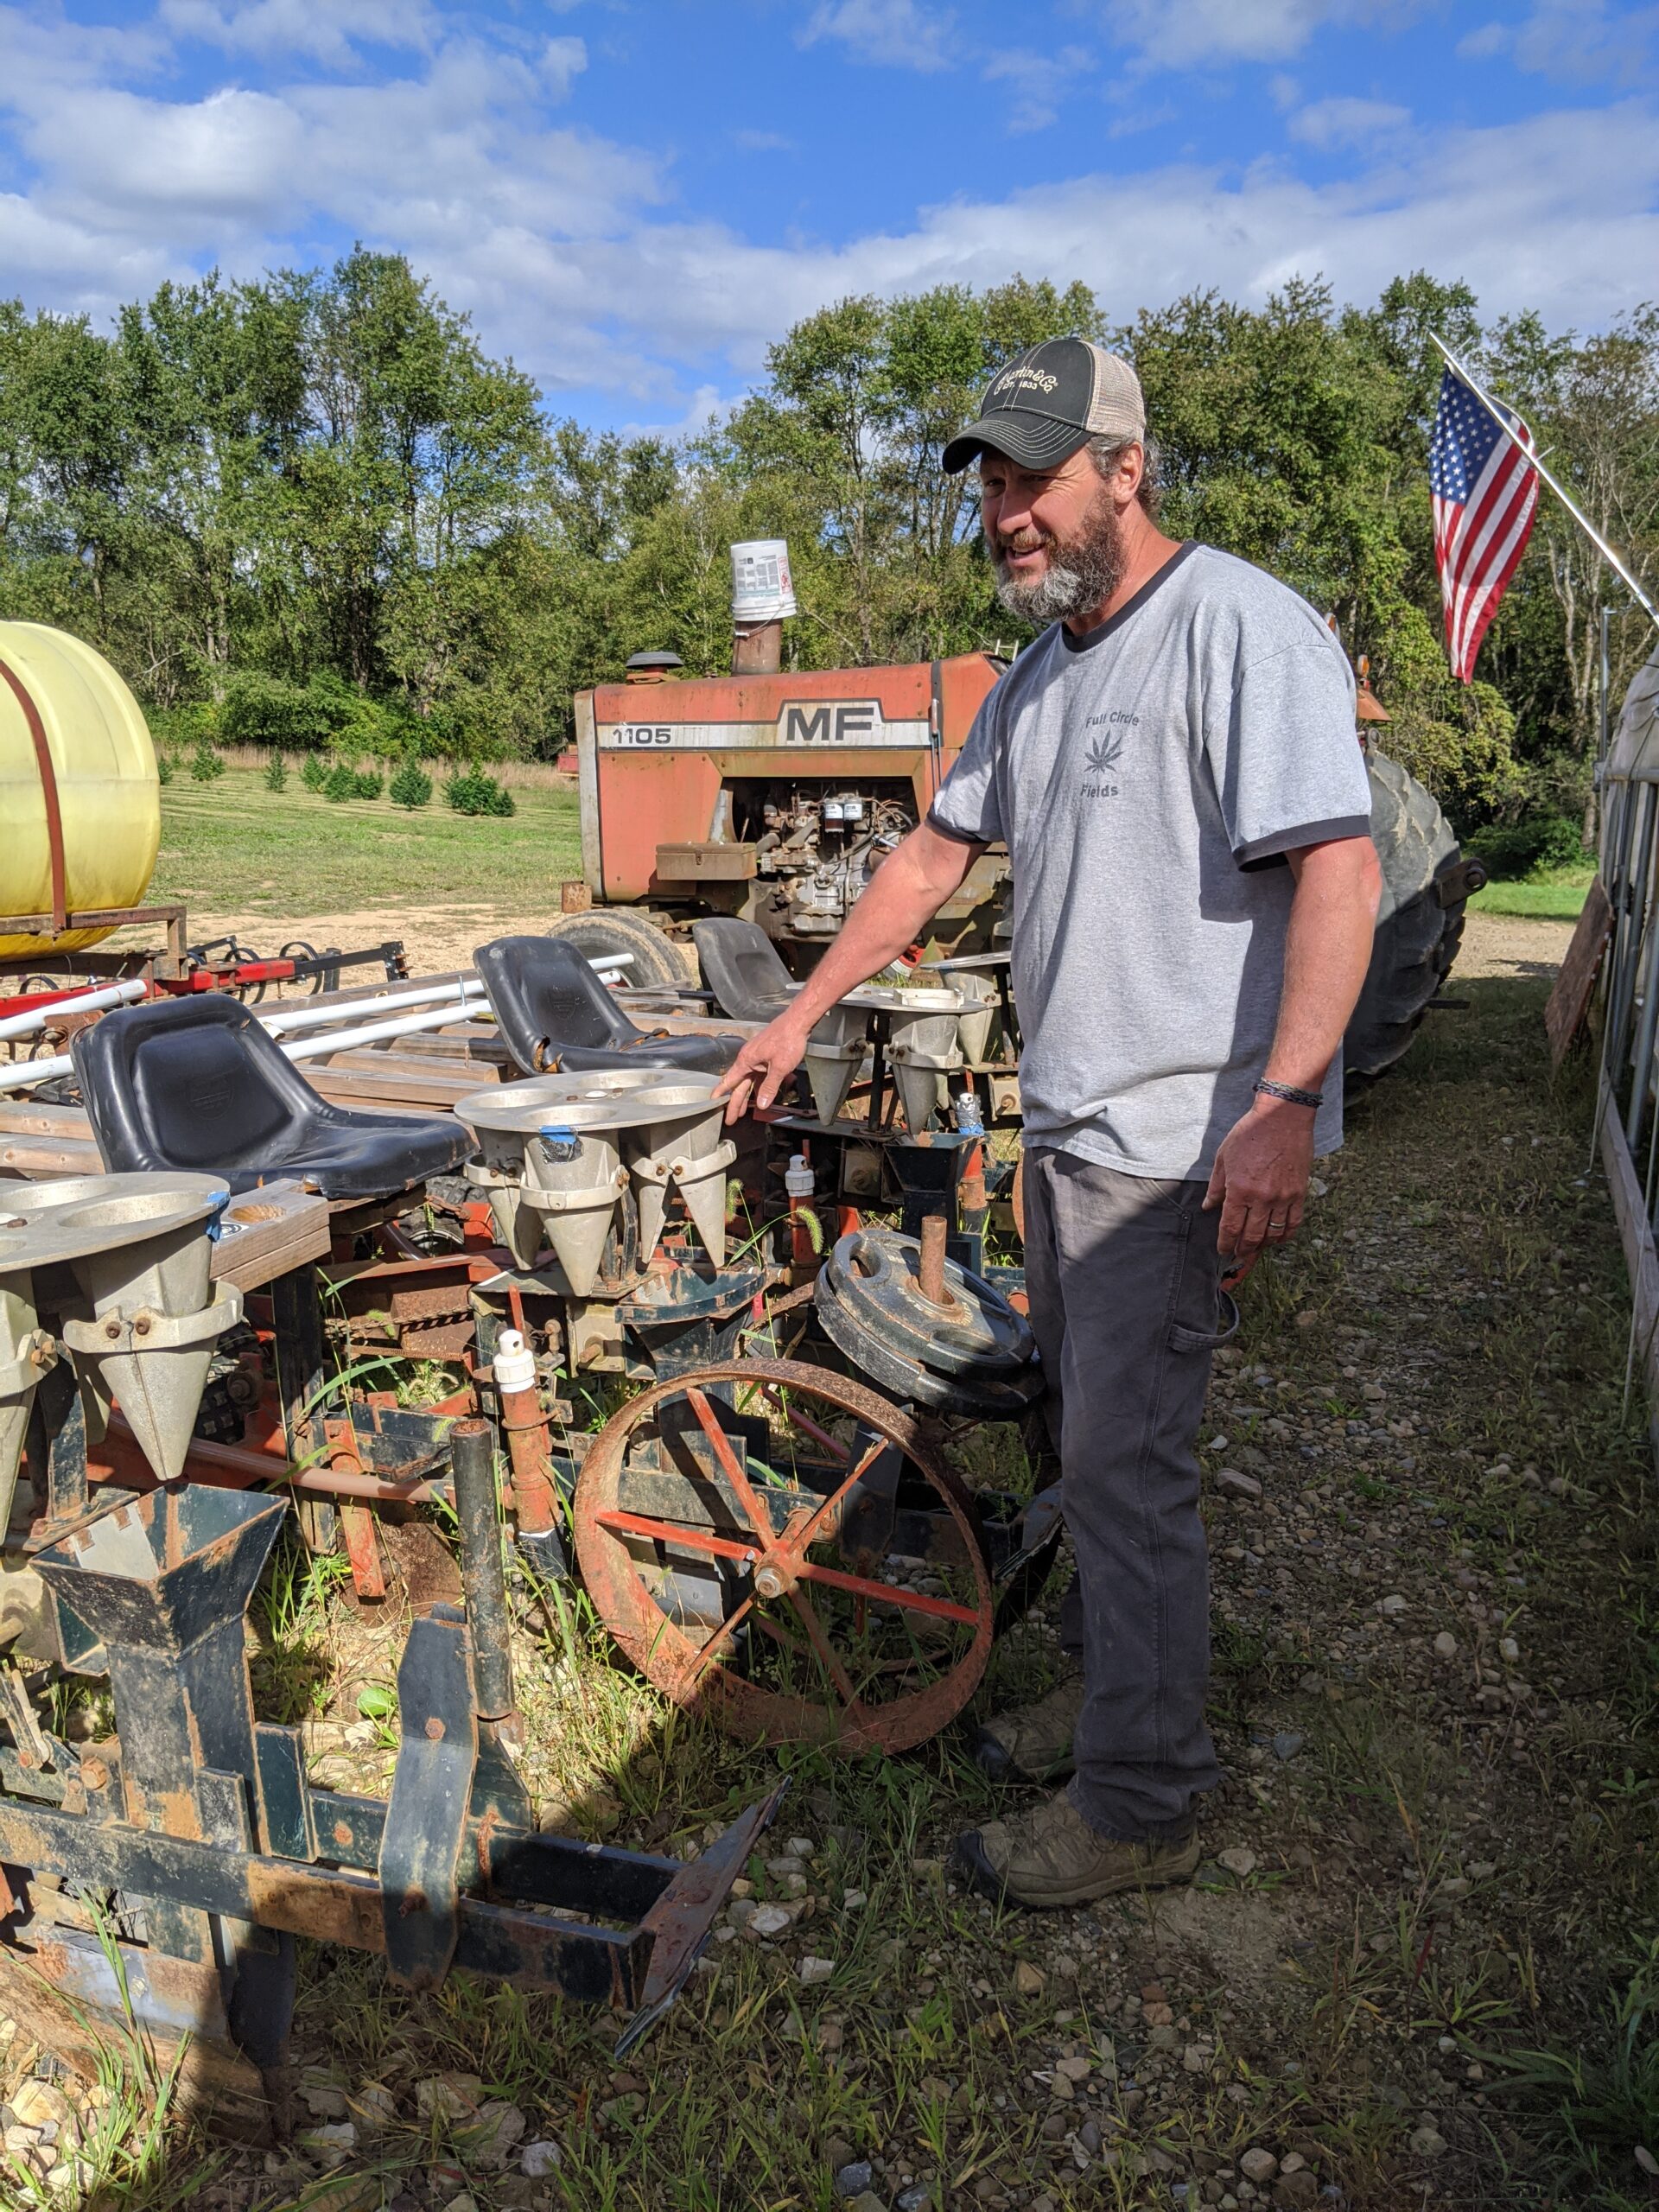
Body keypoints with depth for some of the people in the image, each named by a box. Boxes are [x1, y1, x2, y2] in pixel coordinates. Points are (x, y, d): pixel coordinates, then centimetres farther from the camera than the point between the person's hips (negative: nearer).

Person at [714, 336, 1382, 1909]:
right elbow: (936, 853, 20)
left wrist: (1284, 1105, -30)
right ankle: (1103, 1691, 36)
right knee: (1088, 1429, 18)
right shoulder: (1041, 668, 15)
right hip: (1068, 1124, 9)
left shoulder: (1236, 624, -13)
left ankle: (1137, 1808, 14)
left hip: (1178, 1133, -9)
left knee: (1124, 1461, -3)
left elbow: (1338, 867, -21)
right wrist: (803, 1014, 19)